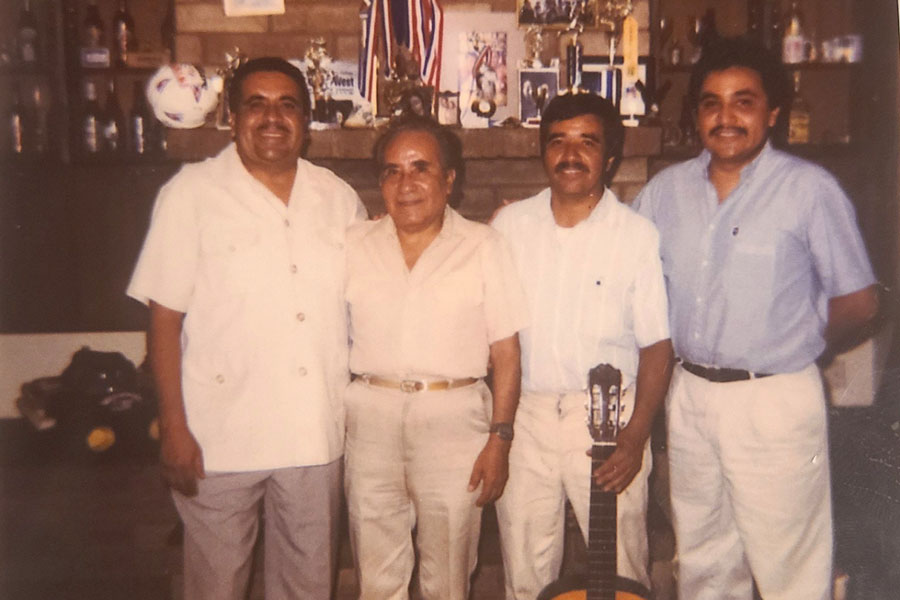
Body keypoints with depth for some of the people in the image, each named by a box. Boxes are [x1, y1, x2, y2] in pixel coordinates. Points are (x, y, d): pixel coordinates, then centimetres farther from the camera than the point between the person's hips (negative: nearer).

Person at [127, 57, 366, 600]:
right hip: (219, 433, -3)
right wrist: (174, 428, -9)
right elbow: (165, 317, -6)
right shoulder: (191, 192, -6)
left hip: (315, 432, 3)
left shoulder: (339, 198, 5)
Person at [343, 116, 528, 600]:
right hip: (369, 417, 2)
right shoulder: (355, 245, 8)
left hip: (454, 418, -2)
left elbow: (506, 354, -1)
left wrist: (500, 439, -7)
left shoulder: (483, 246, 2)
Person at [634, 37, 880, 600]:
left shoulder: (810, 189, -10)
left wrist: (793, 347, 5)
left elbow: (859, 301, -5)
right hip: (690, 395, 5)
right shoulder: (668, 189, 4)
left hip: (775, 402, -4)